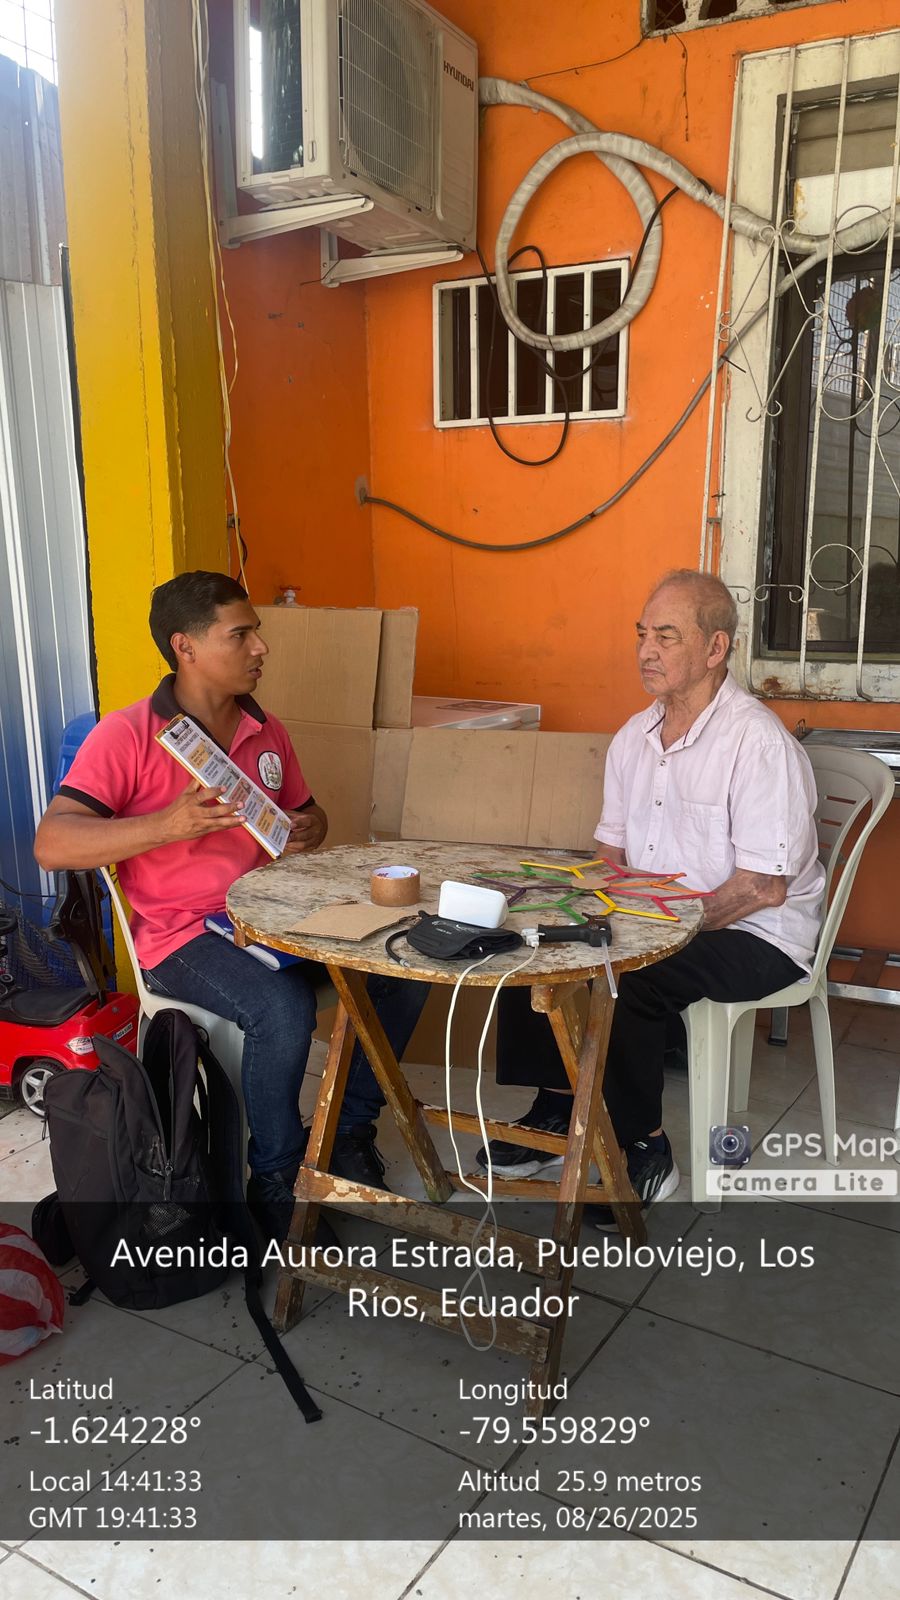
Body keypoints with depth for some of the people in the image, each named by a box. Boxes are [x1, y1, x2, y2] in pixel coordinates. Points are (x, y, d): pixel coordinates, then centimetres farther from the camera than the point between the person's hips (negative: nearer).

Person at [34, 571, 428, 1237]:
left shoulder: (267, 731, 9)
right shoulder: (128, 734, -11)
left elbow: (306, 812, 24)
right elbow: (52, 844, -20)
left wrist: (310, 830, -2)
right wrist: (167, 824, -33)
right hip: (182, 934, -6)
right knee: (285, 1007, -33)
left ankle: (348, 1129, 9)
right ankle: (276, 1180, -8)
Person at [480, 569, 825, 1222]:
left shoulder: (760, 742, -19)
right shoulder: (633, 737, 7)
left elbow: (765, 887, -21)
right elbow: (612, 851, 14)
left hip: (755, 933, -8)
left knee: (626, 983, -30)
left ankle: (646, 1152, -8)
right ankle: (554, 1109, 7)